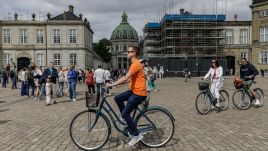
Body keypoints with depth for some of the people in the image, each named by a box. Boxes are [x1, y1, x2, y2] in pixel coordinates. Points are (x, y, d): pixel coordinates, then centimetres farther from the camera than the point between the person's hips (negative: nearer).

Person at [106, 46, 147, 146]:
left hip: (139, 93, -10)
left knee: (125, 113, -8)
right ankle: (128, 119, 16)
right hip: (133, 91, 10)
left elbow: (126, 78, -25)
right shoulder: (134, 64, 17)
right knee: (117, 98, 8)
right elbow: (128, 79, 18)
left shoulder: (136, 64, -17)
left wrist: (112, 84, -23)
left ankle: (136, 135, 3)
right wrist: (115, 83, 11)